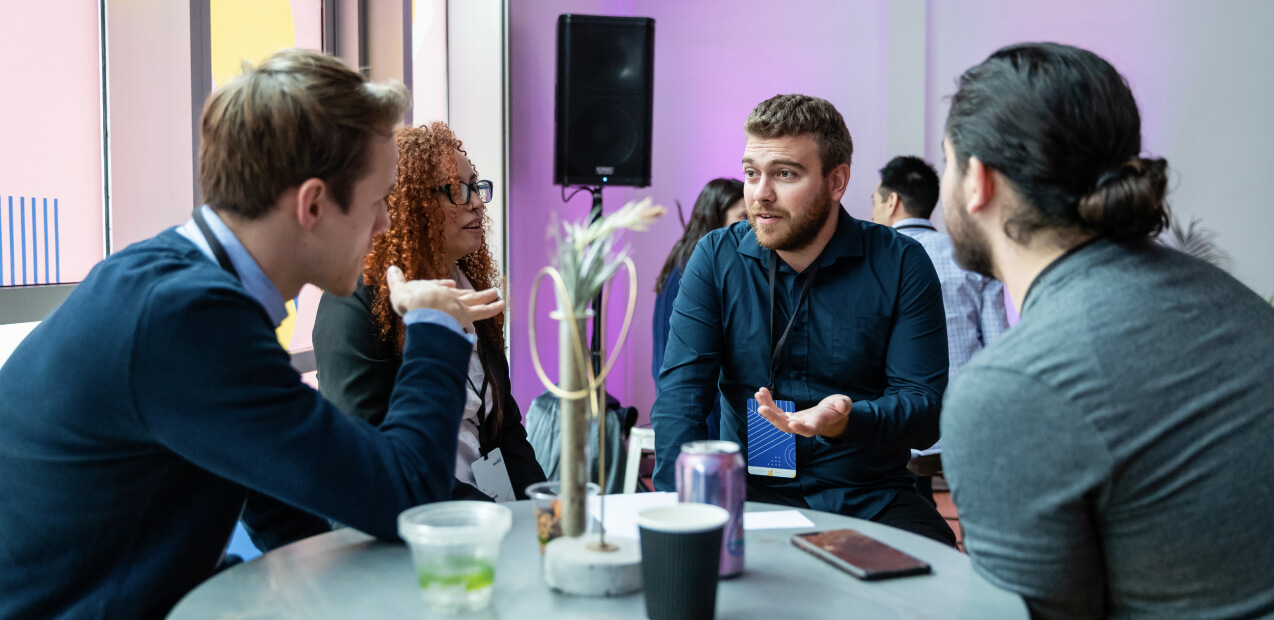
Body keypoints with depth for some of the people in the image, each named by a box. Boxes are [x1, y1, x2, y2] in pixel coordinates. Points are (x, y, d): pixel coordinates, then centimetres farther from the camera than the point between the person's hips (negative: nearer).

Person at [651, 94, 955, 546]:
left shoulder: (901, 265, -3)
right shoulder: (716, 258, 2)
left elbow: (926, 407, -6)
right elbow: (680, 392, -4)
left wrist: (846, 422, -29)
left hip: (873, 497, 0)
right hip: (749, 491, 0)